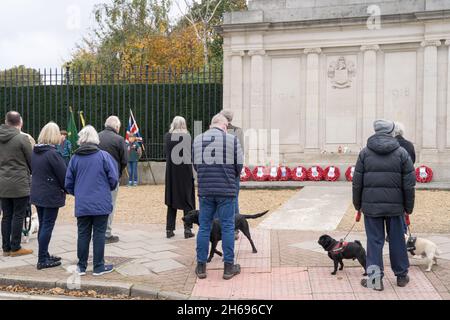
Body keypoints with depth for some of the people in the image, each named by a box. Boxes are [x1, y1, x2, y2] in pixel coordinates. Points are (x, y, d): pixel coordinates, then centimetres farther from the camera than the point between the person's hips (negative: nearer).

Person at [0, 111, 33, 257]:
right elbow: (31, 161, -6)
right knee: (18, 216, 2)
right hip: (20, 184, -6)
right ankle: (15, 248, 7)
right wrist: (32, 174, 11)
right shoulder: (22, 138, -12)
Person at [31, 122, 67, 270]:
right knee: (47, 226, -1)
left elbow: (33, 170, 14)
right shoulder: (53, 154, -19)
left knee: (42, 225, 15)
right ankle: (43, 260, 4)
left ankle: (44, 256, 25)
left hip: (37, 194, 8)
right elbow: (63, 175, -16)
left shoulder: (35, 152, 5)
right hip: (51, 196, -8)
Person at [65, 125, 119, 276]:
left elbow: (68, 183, 6)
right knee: (99, 234, 5)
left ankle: (82, 266, 19)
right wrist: (107, 189, 14)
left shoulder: (75, 158, 1)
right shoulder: (104, 156, -7)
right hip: (101, 204, -2)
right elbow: (113, 178, -7)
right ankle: (99, 267, 11)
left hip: (81, 205, 3)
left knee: (83, 234, 11)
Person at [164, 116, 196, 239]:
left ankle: (169, 229, 13)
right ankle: (187, 229, 5)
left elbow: (165, 152, 5)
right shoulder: (187, 136, -10)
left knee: (171, 201, 12)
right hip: (185, 171, -3)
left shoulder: (167, 136, -2)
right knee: (187, 201, 6)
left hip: (171, 172, 3)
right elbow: (192, 153, -10)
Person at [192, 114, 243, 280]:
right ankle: (229, 267, 12)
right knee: (227, 227, 6)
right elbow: (239, 166, 0)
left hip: (205, 190, 3)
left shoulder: (198, 140, 5)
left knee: (204, 227, 10)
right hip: (226, 191, -2)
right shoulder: (232, 140, -4)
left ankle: (201, 266, 15)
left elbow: (195, 165, 10)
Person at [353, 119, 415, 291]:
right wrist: (408, 206, 9)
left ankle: (375, 276, 2)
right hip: (395, 206, 1)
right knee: (397, 240, 13)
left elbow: (357, 182, 1)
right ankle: (401, 275, 26)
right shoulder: (402, 153, 1)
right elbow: (409, 183, 0)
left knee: (374, 240, 5)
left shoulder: (365, 152, 1)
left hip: (371, 205, -1)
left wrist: (357, 204, 11)